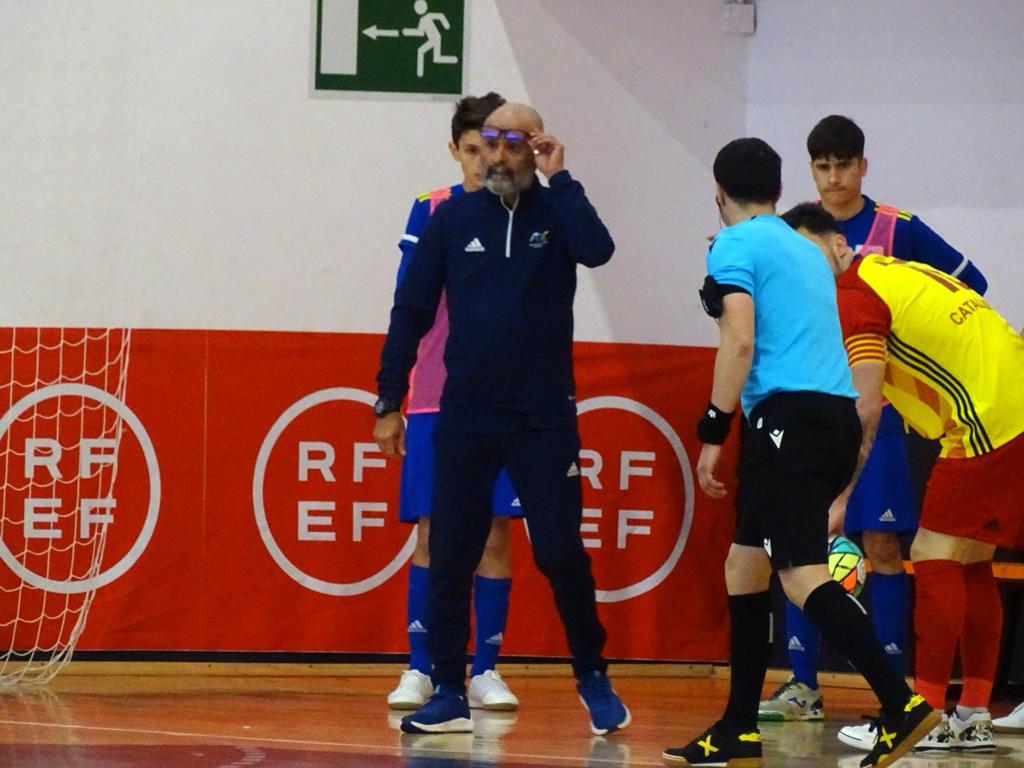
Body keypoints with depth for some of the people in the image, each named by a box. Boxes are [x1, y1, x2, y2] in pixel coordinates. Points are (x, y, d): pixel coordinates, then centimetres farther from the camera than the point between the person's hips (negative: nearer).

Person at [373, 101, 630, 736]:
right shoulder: (454, 218, 3)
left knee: (562, 555, -3)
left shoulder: (557, 212, 0)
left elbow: (598, 250, -23)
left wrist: (558, 179, -16)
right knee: (450, 559, 2)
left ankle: (594, 680, 14)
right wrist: (390, 403, 4)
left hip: (545, 420, -2)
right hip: (464, 419, 2)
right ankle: (449, 694, 9)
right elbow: (412, 312, 6)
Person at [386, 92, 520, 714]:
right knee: (432, 533, 0)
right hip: (436, 399, 0)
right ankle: (420, 669, 6)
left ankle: (486, 669, 8)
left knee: (495, 535, 0)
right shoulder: (431, 211, 5)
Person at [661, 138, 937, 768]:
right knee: (745, 565, 15)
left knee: (802, 574, -16)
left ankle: (903, 704, -28)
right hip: (837, 412, 9)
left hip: (790, 413, -9)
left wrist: (713, 434, -11)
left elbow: (739, 342, -12)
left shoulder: (737, 245, -1)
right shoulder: (807, 250, 23)